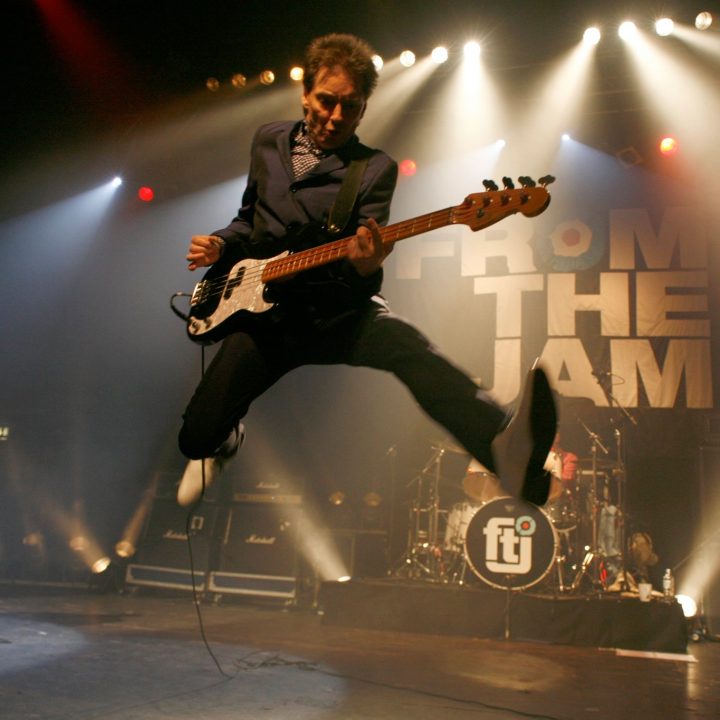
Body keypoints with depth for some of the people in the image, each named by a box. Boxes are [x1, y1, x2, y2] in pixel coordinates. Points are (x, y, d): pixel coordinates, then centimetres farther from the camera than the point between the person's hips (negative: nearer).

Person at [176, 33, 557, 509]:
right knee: (198, 435, -9)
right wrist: (221, 245, 3)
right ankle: (227, 440, 29)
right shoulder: (268, 141, 10)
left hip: (340, 308, -3)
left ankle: (505, 448, -57)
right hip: (266, 310, 3)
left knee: (410, 349, -37)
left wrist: (366, 267, -34)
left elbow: (363, 269, -9)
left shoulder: (376, 168, -2)